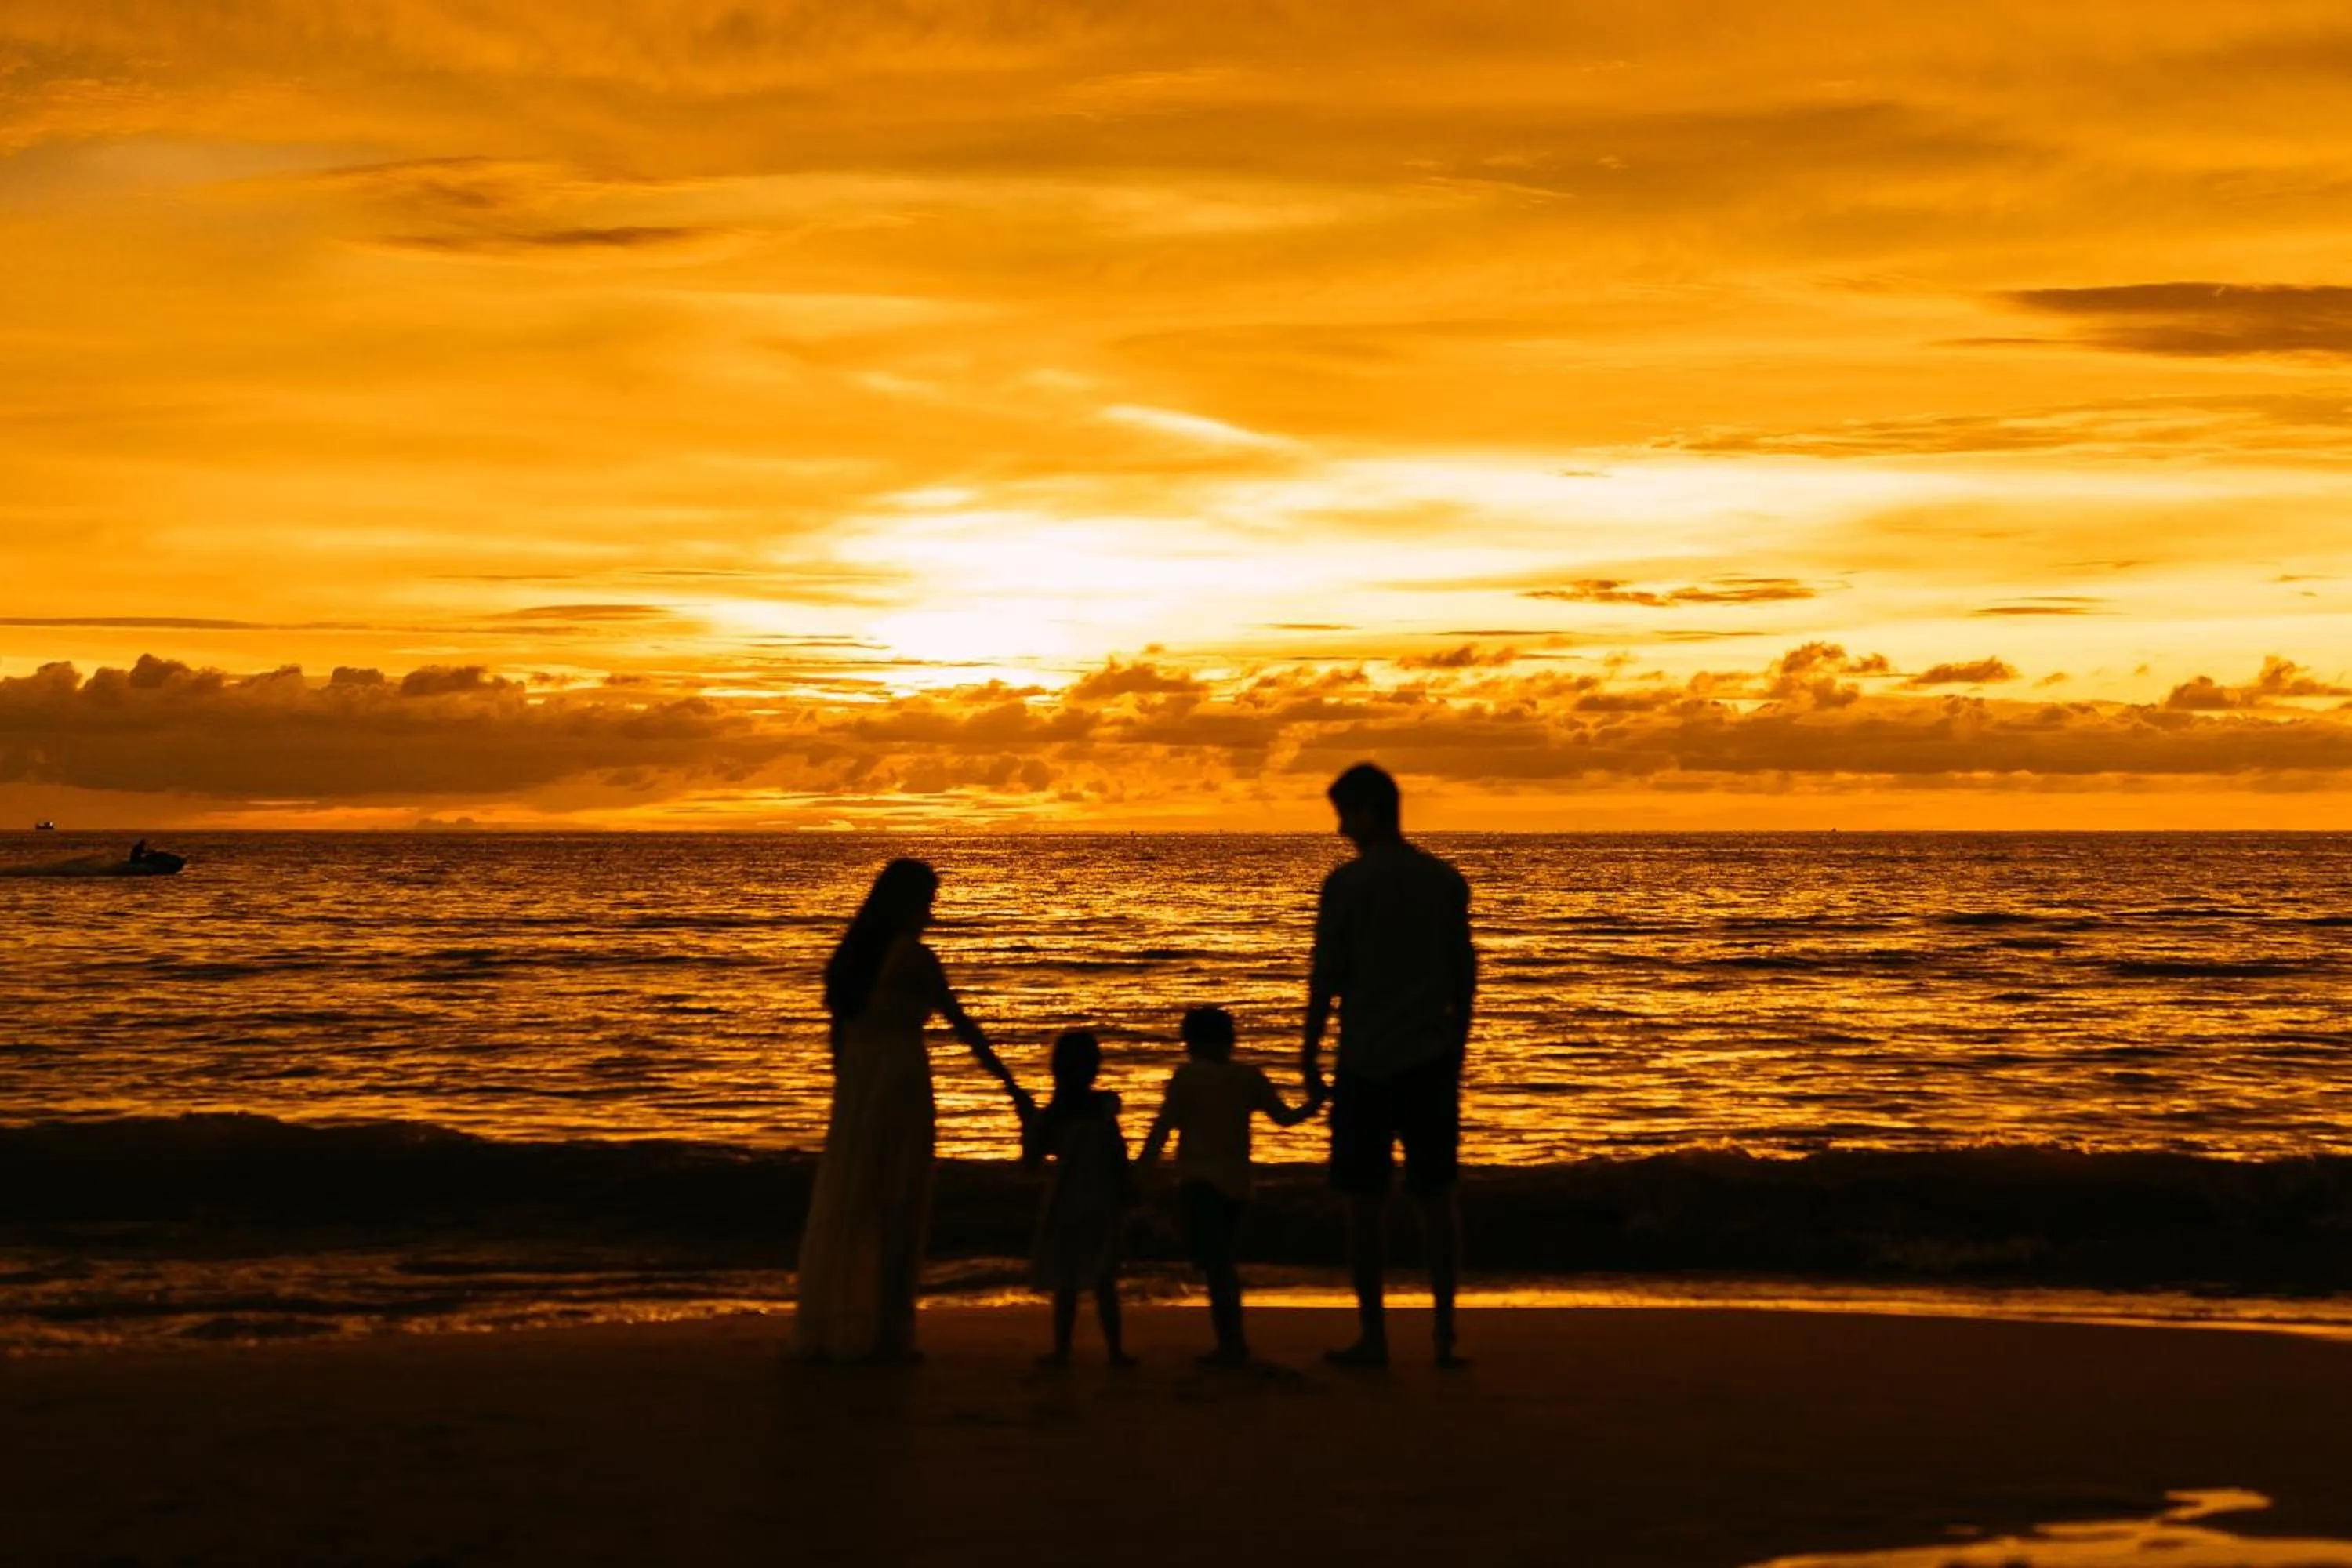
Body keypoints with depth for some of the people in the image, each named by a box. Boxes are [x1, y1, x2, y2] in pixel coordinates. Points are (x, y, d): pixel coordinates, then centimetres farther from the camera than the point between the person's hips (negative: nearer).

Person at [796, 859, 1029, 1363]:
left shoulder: (850, 952, 10)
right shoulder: (913, 955, -9)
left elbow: (839, 1030, 14)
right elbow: (961, 1023, -9)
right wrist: (1009, 1083, -4)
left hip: (856, 1086, 6)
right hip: (901, 1084, -6)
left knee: (844, 1210, 9)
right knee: (895, 1209, -1)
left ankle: (826, 1332, 10)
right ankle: (883, 1335, 0)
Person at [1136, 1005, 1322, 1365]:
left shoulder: (1186, 1077, -3)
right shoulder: (1250, 1077, 9)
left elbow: (1163, 1128, -8)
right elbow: (1284, 1117, 15)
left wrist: (1139, 1169, -4)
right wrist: (1312, 1107, 32)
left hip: (1200, 1182, -6)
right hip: (1237, 1182, 6)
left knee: (1213, 1264, -9)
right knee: (1225, 1263, 18)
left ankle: (1231, 1342, -16)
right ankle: (1232, 1342, 21)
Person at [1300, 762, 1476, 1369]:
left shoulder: (1346, 884, -7)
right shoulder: (1446, 881, 5)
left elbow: (1326, 976, -6)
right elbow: (1464, 974, 9)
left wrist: (1310, 1051, 4)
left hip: (1366, 1062, -4)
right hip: (1432, 1058, 4)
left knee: (1365, 1200, 4)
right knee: (1436, 1196, 8)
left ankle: (1373, 1336, 6)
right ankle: (1445, 1333, 6)